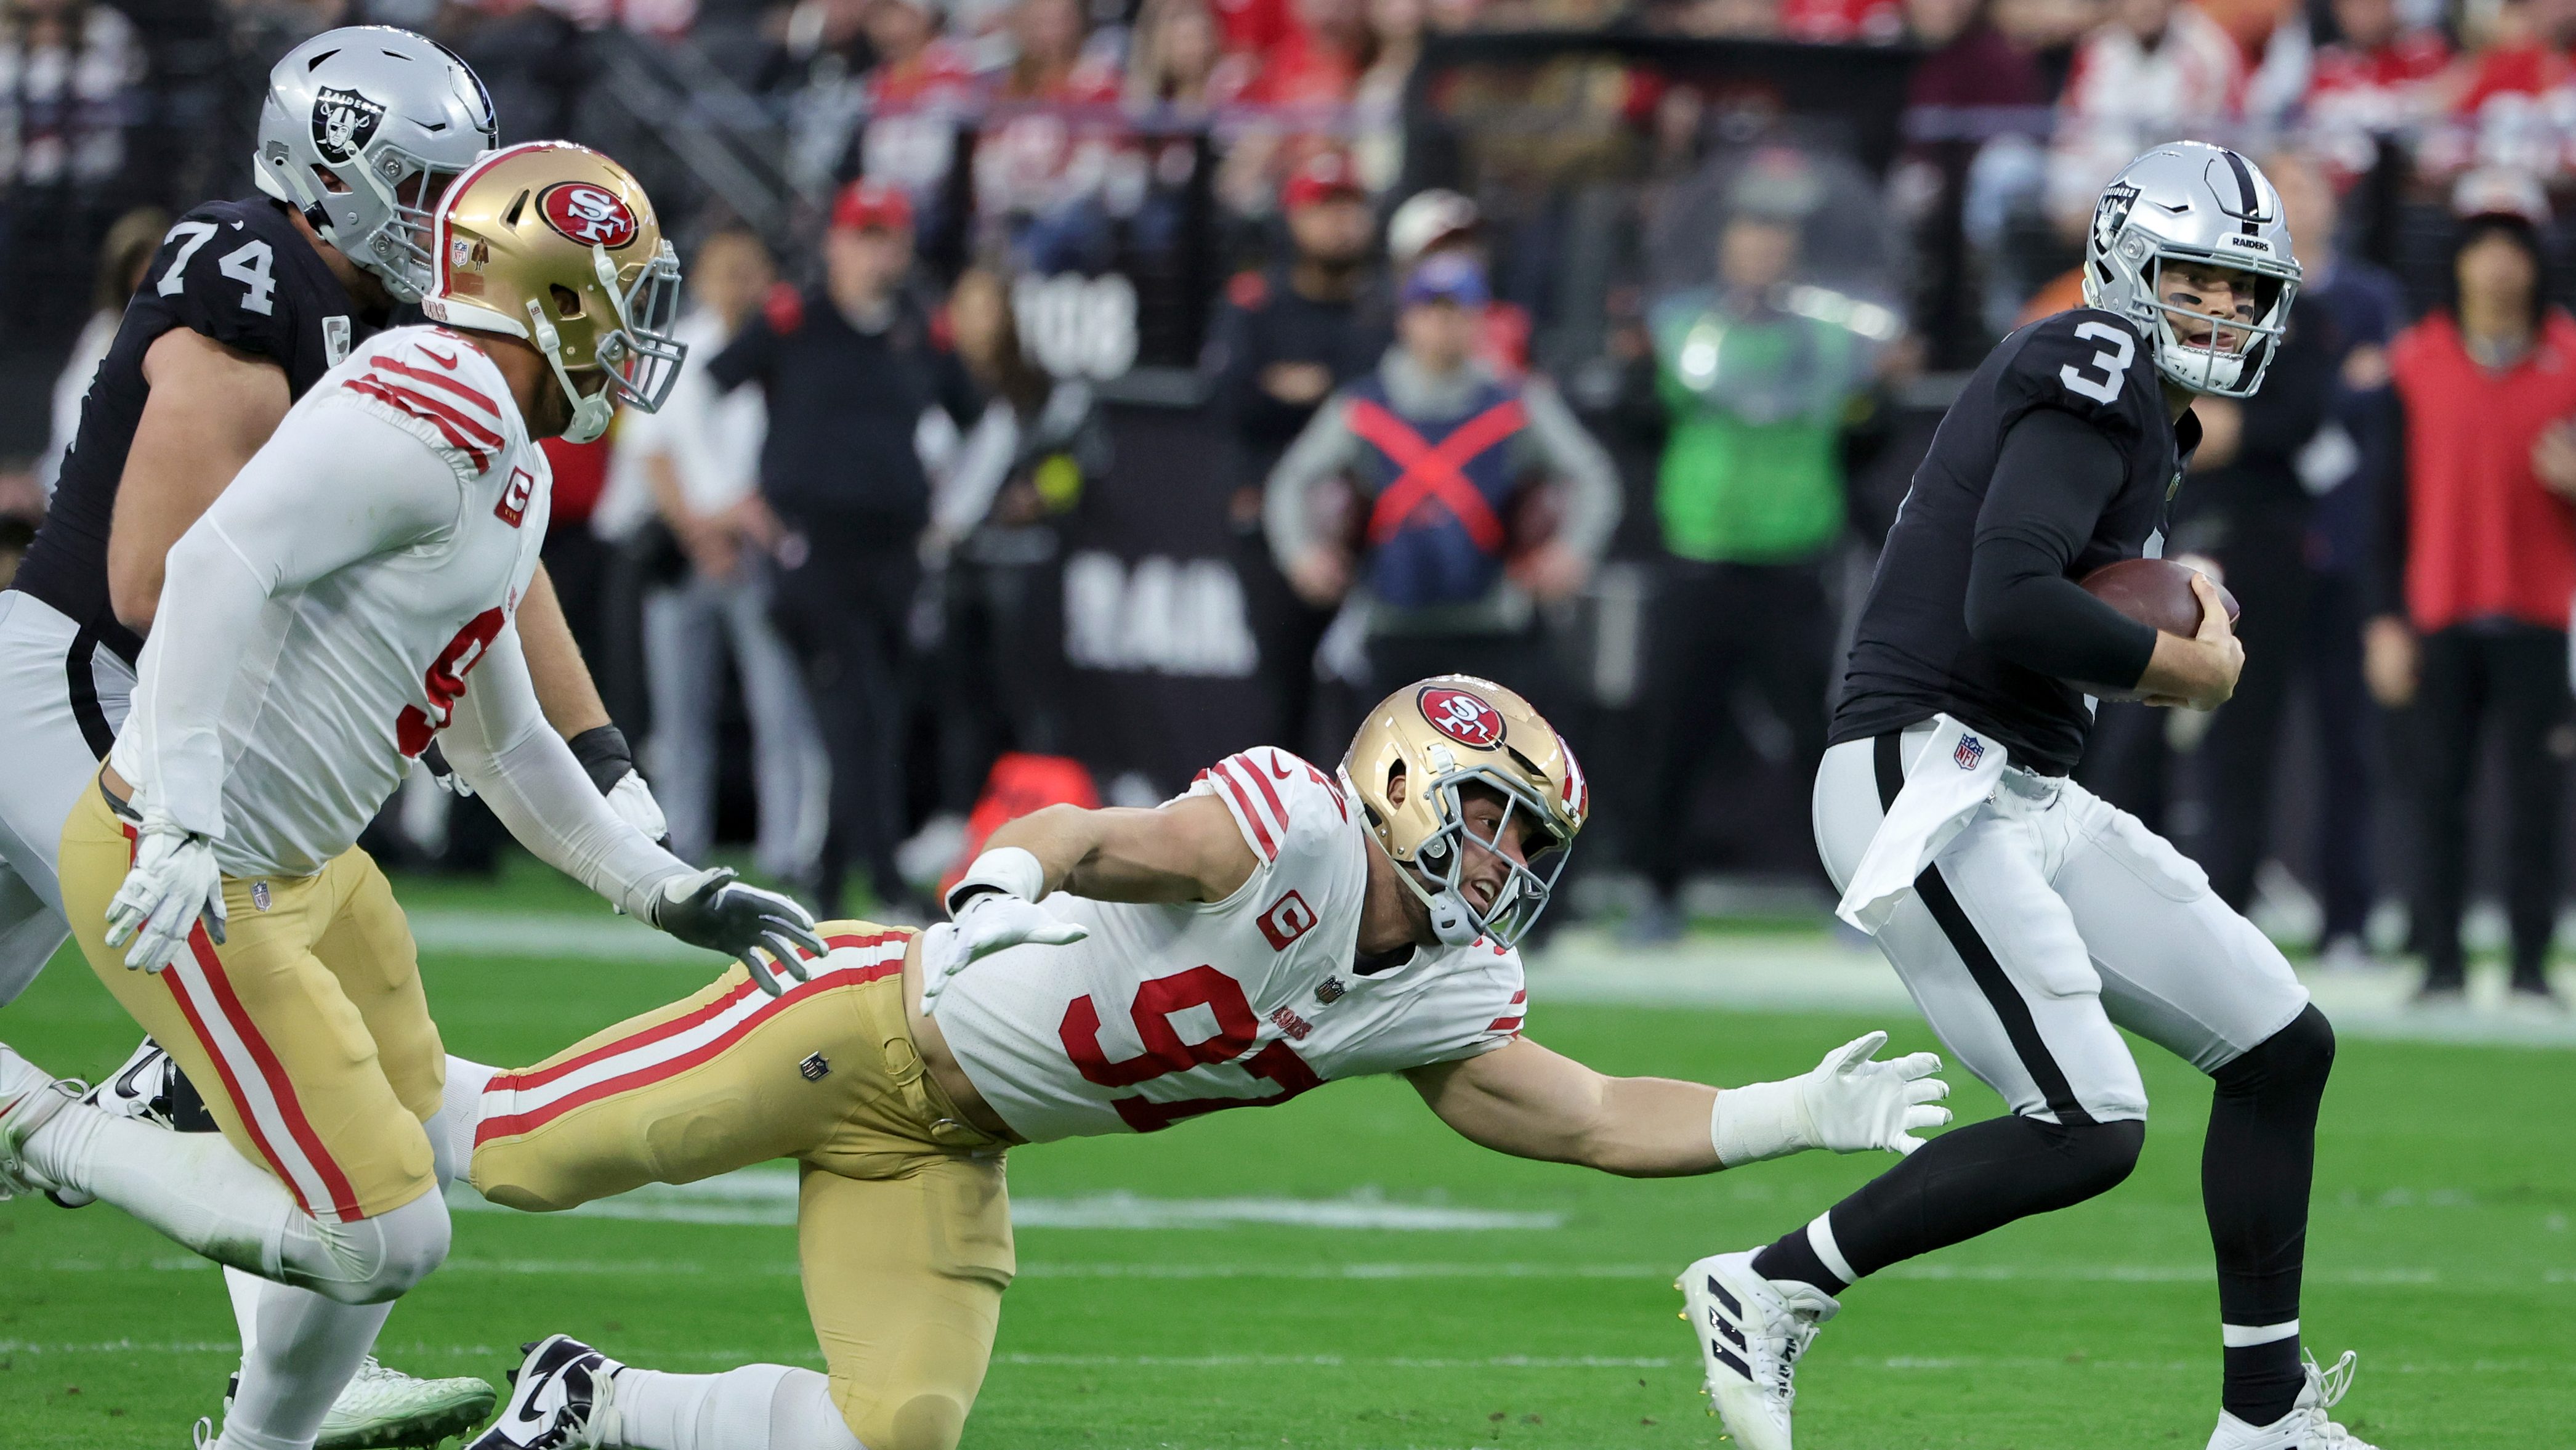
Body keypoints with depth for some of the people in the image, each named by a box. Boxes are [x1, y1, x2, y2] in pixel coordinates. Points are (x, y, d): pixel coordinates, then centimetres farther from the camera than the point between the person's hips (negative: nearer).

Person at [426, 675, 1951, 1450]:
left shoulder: (1442, 1004, 2)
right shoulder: (1293, 826, -21)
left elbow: (1594, 1120, 3)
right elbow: (1089, 835, -29)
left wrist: (1795, 1115, -6)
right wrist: (1007, 881, -51)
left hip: (942, 1150, 7)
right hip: (873, 1019, -7)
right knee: (521, 1157, -11)